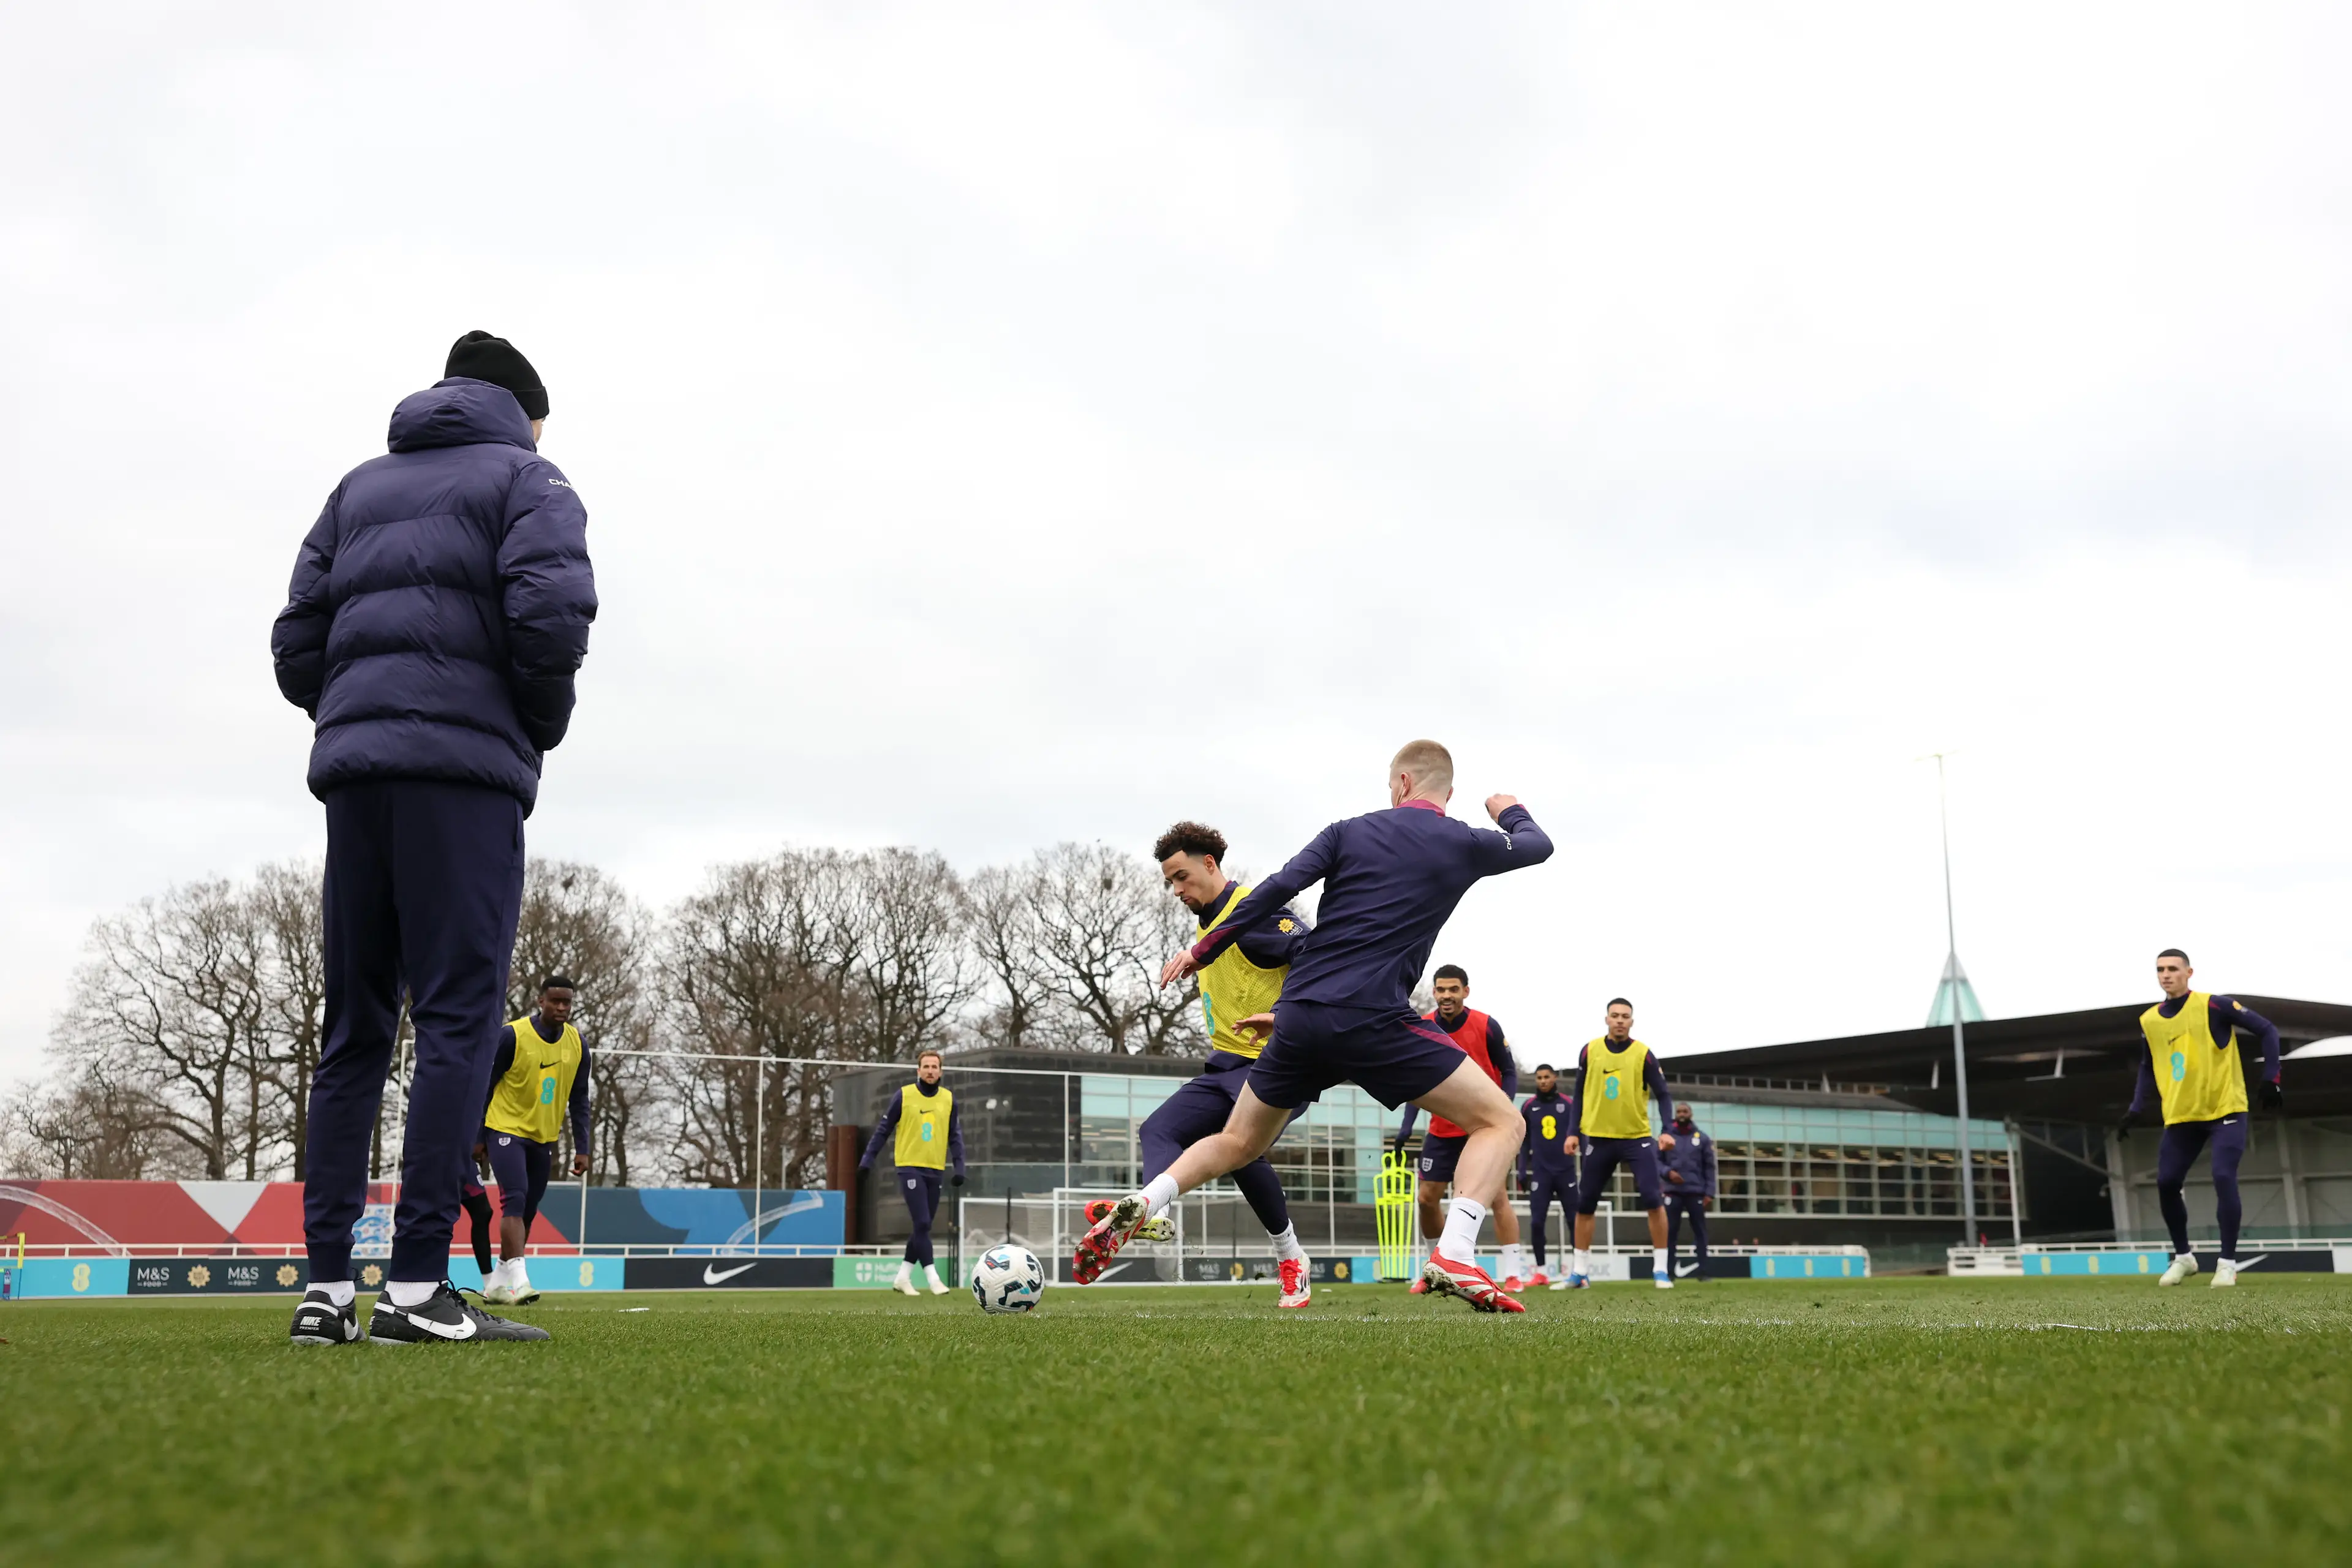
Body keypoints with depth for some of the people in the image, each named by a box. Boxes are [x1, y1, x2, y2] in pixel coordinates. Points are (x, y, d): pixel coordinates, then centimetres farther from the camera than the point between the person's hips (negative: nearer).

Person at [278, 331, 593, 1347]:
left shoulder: (361, 488, 24)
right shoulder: (525, 479, 6)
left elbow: (297, 645, 16)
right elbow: (553, 614, -11)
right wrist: (543, 727, 3)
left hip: (352, 769, 6)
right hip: (463, 769, -6)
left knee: (353, 1028, 7)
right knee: (458, 1017, -8)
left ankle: (326, 1286, 2)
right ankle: (417, 1288, -15)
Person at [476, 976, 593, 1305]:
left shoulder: (578, 1044, 0)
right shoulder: (512, 1036, -13)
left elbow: (579, 1100, 6)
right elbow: (486, 1086, -5)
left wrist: (581, 1148, 2)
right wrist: (478, 1137, -4)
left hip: (544, 1139, 5)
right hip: (506, 1130, -5)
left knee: (527, 1211, 8)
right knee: (515, 1199, -20)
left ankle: (497, 1281, 21)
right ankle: (519, 1279, -26)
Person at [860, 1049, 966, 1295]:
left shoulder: (948, 1099, 6)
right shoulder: (905, 1095, -3)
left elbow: (955, 1136, 11)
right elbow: (884, 1128, 2)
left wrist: (959, 1166, 2)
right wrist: (868, 1158, -2)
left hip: (935, 1170, 4)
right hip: (910, 1167, -4)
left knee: (923, 1227, 8)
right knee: (922, 1224, -13)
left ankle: (903, 1277, 20)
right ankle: (933, 1278, -11)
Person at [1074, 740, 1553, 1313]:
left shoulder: (1350, 832, 12)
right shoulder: (1465, 845, 9)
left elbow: (1278, 889, 0)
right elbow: (1538, 846, 29)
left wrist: (1203, 950, 7)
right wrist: (1510, 811, 51)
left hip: (1299, 1018, 4)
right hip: (1373, 1022, -4)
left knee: (1238, 1143, 23)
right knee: (1500, 1121, 5)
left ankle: (1141, 1204, -2)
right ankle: (1454, 1256, -16)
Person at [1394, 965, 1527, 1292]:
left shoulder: (1486, 1026, -12)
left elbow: (1509, 1072, -5)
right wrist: (1407, 1124, -6)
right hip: (1443, 1129, 4)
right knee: (1427, 1197, 3)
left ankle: (1513, 1274, -6)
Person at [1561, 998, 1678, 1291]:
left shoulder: (1643, 1054, -4)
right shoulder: (1589, 1051, 1)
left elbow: (1663, 1095, -3)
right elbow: (1579, 1095, 8)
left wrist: (1667, 1131, -16)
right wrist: (1574, 1132, 2)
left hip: (1637, 1137, -2)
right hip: (1598, 1138, 2)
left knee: (1653, 1199, -13)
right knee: (1585, 1204, 5)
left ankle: (1660, 1269, -2)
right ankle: (1581, 1271, 16)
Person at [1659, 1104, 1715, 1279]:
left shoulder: (1702, 1139, 7)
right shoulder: (1666, 1137, 8)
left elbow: (1709, 1168, 5)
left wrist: (1710, 1193, -3)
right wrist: (1668, 1172, -14)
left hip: (1696, 1192, 0)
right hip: (1673, 1192, 0)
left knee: (1700, 1232, 0)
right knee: (1670, 1232, -3)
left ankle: (1702, 1271, 3)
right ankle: (1668, 1271, -1)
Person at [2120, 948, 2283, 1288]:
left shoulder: (2213, 1006, -12)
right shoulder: (2150, 1021, 4)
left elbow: (2267, 1030, -7)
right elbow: (2149, 1068, 17)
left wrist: (2270, 1080, -13)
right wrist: (2135, 1110, 9)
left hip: (2225, 1110, -5)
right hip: (2180, 1117, 5)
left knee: (2223, 1178, -18)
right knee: (2166, 1184, 0)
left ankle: (2228, 1263, -6)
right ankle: (2183, 1257, 20)